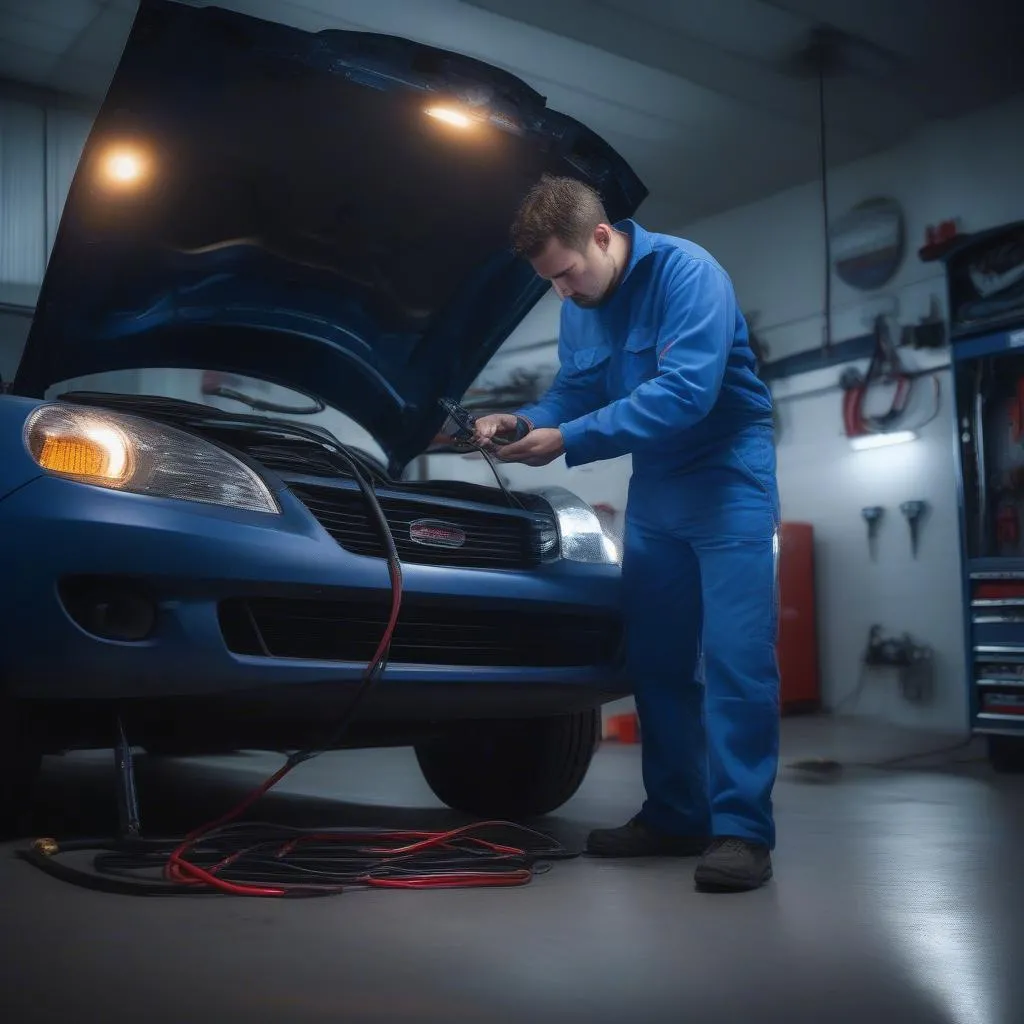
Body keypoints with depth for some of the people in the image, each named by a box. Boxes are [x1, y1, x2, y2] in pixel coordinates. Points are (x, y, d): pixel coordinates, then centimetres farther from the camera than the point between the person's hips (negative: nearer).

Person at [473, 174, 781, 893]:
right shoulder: (579, 310, 6)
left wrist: (568, 441, -28)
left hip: (727, 478, -7)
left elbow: (685, 391, -29)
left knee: (735, 656, -12)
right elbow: (573, 394, 13)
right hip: (654, 491, 8)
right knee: (657, 659, 7)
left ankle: (742, 830, -6)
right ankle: (675, 816, 17)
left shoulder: (685, 272, -19)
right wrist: (524, 423, -9)